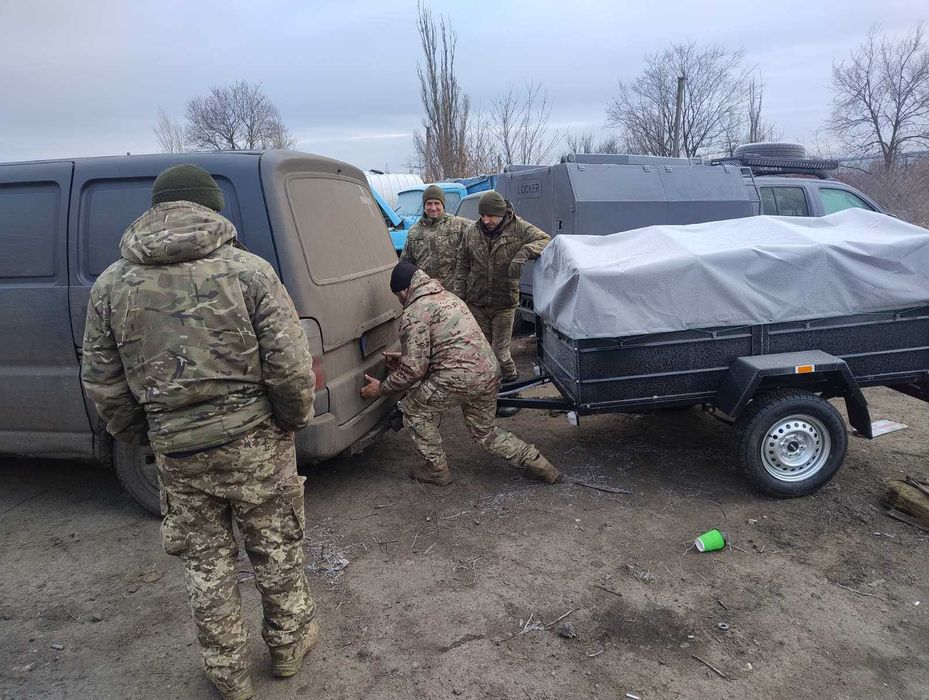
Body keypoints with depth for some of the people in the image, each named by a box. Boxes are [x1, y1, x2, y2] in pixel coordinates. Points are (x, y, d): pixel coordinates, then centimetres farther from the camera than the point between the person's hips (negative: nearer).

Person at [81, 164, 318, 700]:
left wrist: (144, 436, 18)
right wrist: (294, 419, 3)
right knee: (277, 549, 19)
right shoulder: (248, 269, -11)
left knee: (208, 564, 20)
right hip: (254, 441, -2)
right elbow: (291, 366, -15)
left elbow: (102, 384, 4)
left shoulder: (112, 284, 0)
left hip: (176, 452, 3)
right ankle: (289, 646, 40)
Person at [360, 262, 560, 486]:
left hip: (459, 379, -9)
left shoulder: (414, 314, -7)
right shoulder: (448, 297, 21)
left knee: (413, 409, 14)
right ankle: (535, 461, 21)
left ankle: (437, 470, 20)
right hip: (489, 374, 9)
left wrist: (381, 388, 4)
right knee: (485, 433, 26)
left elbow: (414, 370, -10)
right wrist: (405, 358, 35)